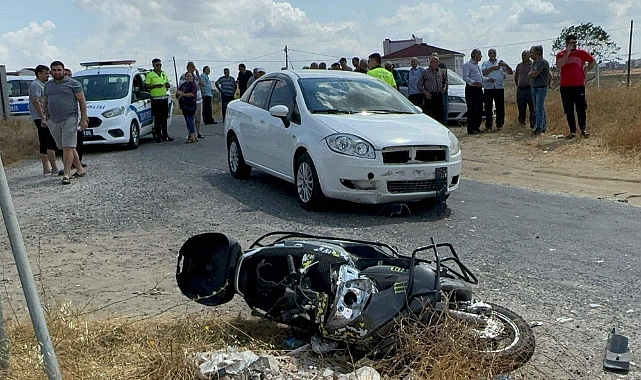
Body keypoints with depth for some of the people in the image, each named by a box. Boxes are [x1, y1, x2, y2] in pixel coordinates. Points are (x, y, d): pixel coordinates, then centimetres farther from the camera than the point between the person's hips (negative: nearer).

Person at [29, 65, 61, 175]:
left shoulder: (43, 85, 23)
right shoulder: (35, 85, -9)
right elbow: (35, 102, -18)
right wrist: (43, 118, -24)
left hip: (45, 117, 11)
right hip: (41, 118, -11)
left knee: (45, 145, 11)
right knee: (51, 143, -15)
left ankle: (46, 168, 15)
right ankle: (54, 169, -18)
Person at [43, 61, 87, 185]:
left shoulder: (73, 83, -1)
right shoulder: (48, 85, 16)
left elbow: (82, 101, -3)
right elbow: (46, 103, 25)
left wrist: (83, 119, -9)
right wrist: (47, 118, 16)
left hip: (69, 120, -6)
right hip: (54, 122, 6)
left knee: (68, 148, -10)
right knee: (67, 148, 9)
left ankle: (66, 174, -11)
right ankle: (80, 170, 19)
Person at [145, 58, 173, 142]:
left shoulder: (164, 74, 16)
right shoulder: (150, 75, -2)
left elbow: (168, 84, 23)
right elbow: (146, 86, -8)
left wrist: (167, 85, 0)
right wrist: (156, 86, -19)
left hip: (164, 98, 5)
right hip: (155, 99, -5)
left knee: (164, 118, 9)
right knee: (157, 118, -4)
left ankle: (165, 135, 16)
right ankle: (158, 136, 0)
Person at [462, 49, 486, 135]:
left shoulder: (477, 65, 24)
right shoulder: (467, 65, -5)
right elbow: (465, 77, -17)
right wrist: (474, 83, -30)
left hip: (479, 89, 9)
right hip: (471, 89, -9)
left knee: (479, 109, 9)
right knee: (472, 110, -9)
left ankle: (477, 127, 17)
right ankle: (470, 129, -6)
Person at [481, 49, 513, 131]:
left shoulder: (500, 63, 14)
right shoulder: (485, 63, 11)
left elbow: (510, 72, 8)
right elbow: (483, 72, -8)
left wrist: (506, 65, -8)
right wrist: (493, 68, -12)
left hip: (499, 88, 1)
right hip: (488, 88, -1)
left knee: (500, 107, 0)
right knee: (488, 108, 1)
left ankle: (499, 125, 8)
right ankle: (488, 125, 8)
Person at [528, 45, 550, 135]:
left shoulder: (543, 62, -11)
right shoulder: (534, 63, 17)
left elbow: (534, 74, -18)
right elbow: (529, 75, 14)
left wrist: (532, 74, 2)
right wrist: (533, 74, -5)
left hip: (541, 88, -9)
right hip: (533, 88, 9)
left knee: (539, 109, -12)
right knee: (537, 109, 11)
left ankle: (539, 128, -12)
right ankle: (544, 127, 18)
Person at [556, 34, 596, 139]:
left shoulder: (582, 53, 9)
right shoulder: (561, 54, 5)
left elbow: (593, 61, 23)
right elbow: (559, 66, -15)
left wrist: (586, 70, 8)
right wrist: (567, 53, -14)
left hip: (579, 86, 0)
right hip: (565, 87, 0)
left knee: (581, 109, -1)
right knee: (569, 111, 3)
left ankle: (583, 129, 10)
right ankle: (572, 131, 9)